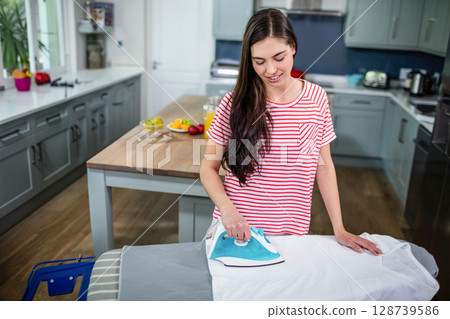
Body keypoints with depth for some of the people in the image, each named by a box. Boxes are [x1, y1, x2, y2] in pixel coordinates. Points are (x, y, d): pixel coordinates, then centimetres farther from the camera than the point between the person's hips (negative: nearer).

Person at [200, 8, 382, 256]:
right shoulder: (235, 103, -10)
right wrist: (228, 210, -23)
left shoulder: (316, 98, -4)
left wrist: (339, 230, 0)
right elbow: (208, 168, -5)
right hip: (235, 229, -1)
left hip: (292, 232, 2)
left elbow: (324, 165, 2)